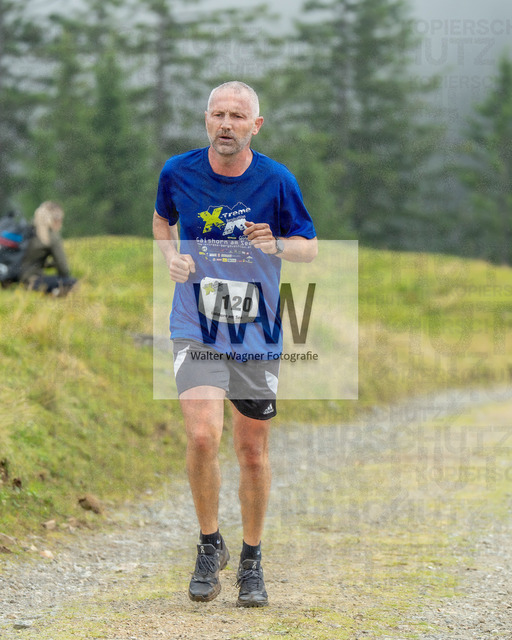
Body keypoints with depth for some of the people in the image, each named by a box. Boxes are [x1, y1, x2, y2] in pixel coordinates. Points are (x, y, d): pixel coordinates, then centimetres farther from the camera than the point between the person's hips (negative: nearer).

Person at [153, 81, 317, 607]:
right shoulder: (178, 172, -3)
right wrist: (172, 256, -1)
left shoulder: (277, 181, -6)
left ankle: (251, 563, 26)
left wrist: (276, 245, -18)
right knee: (202, 436, -20)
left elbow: (310, 248, 4)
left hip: (256, 336, 1)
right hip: (196, 331, -1)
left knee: (253, 451, 7)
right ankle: (209, 546, 3)